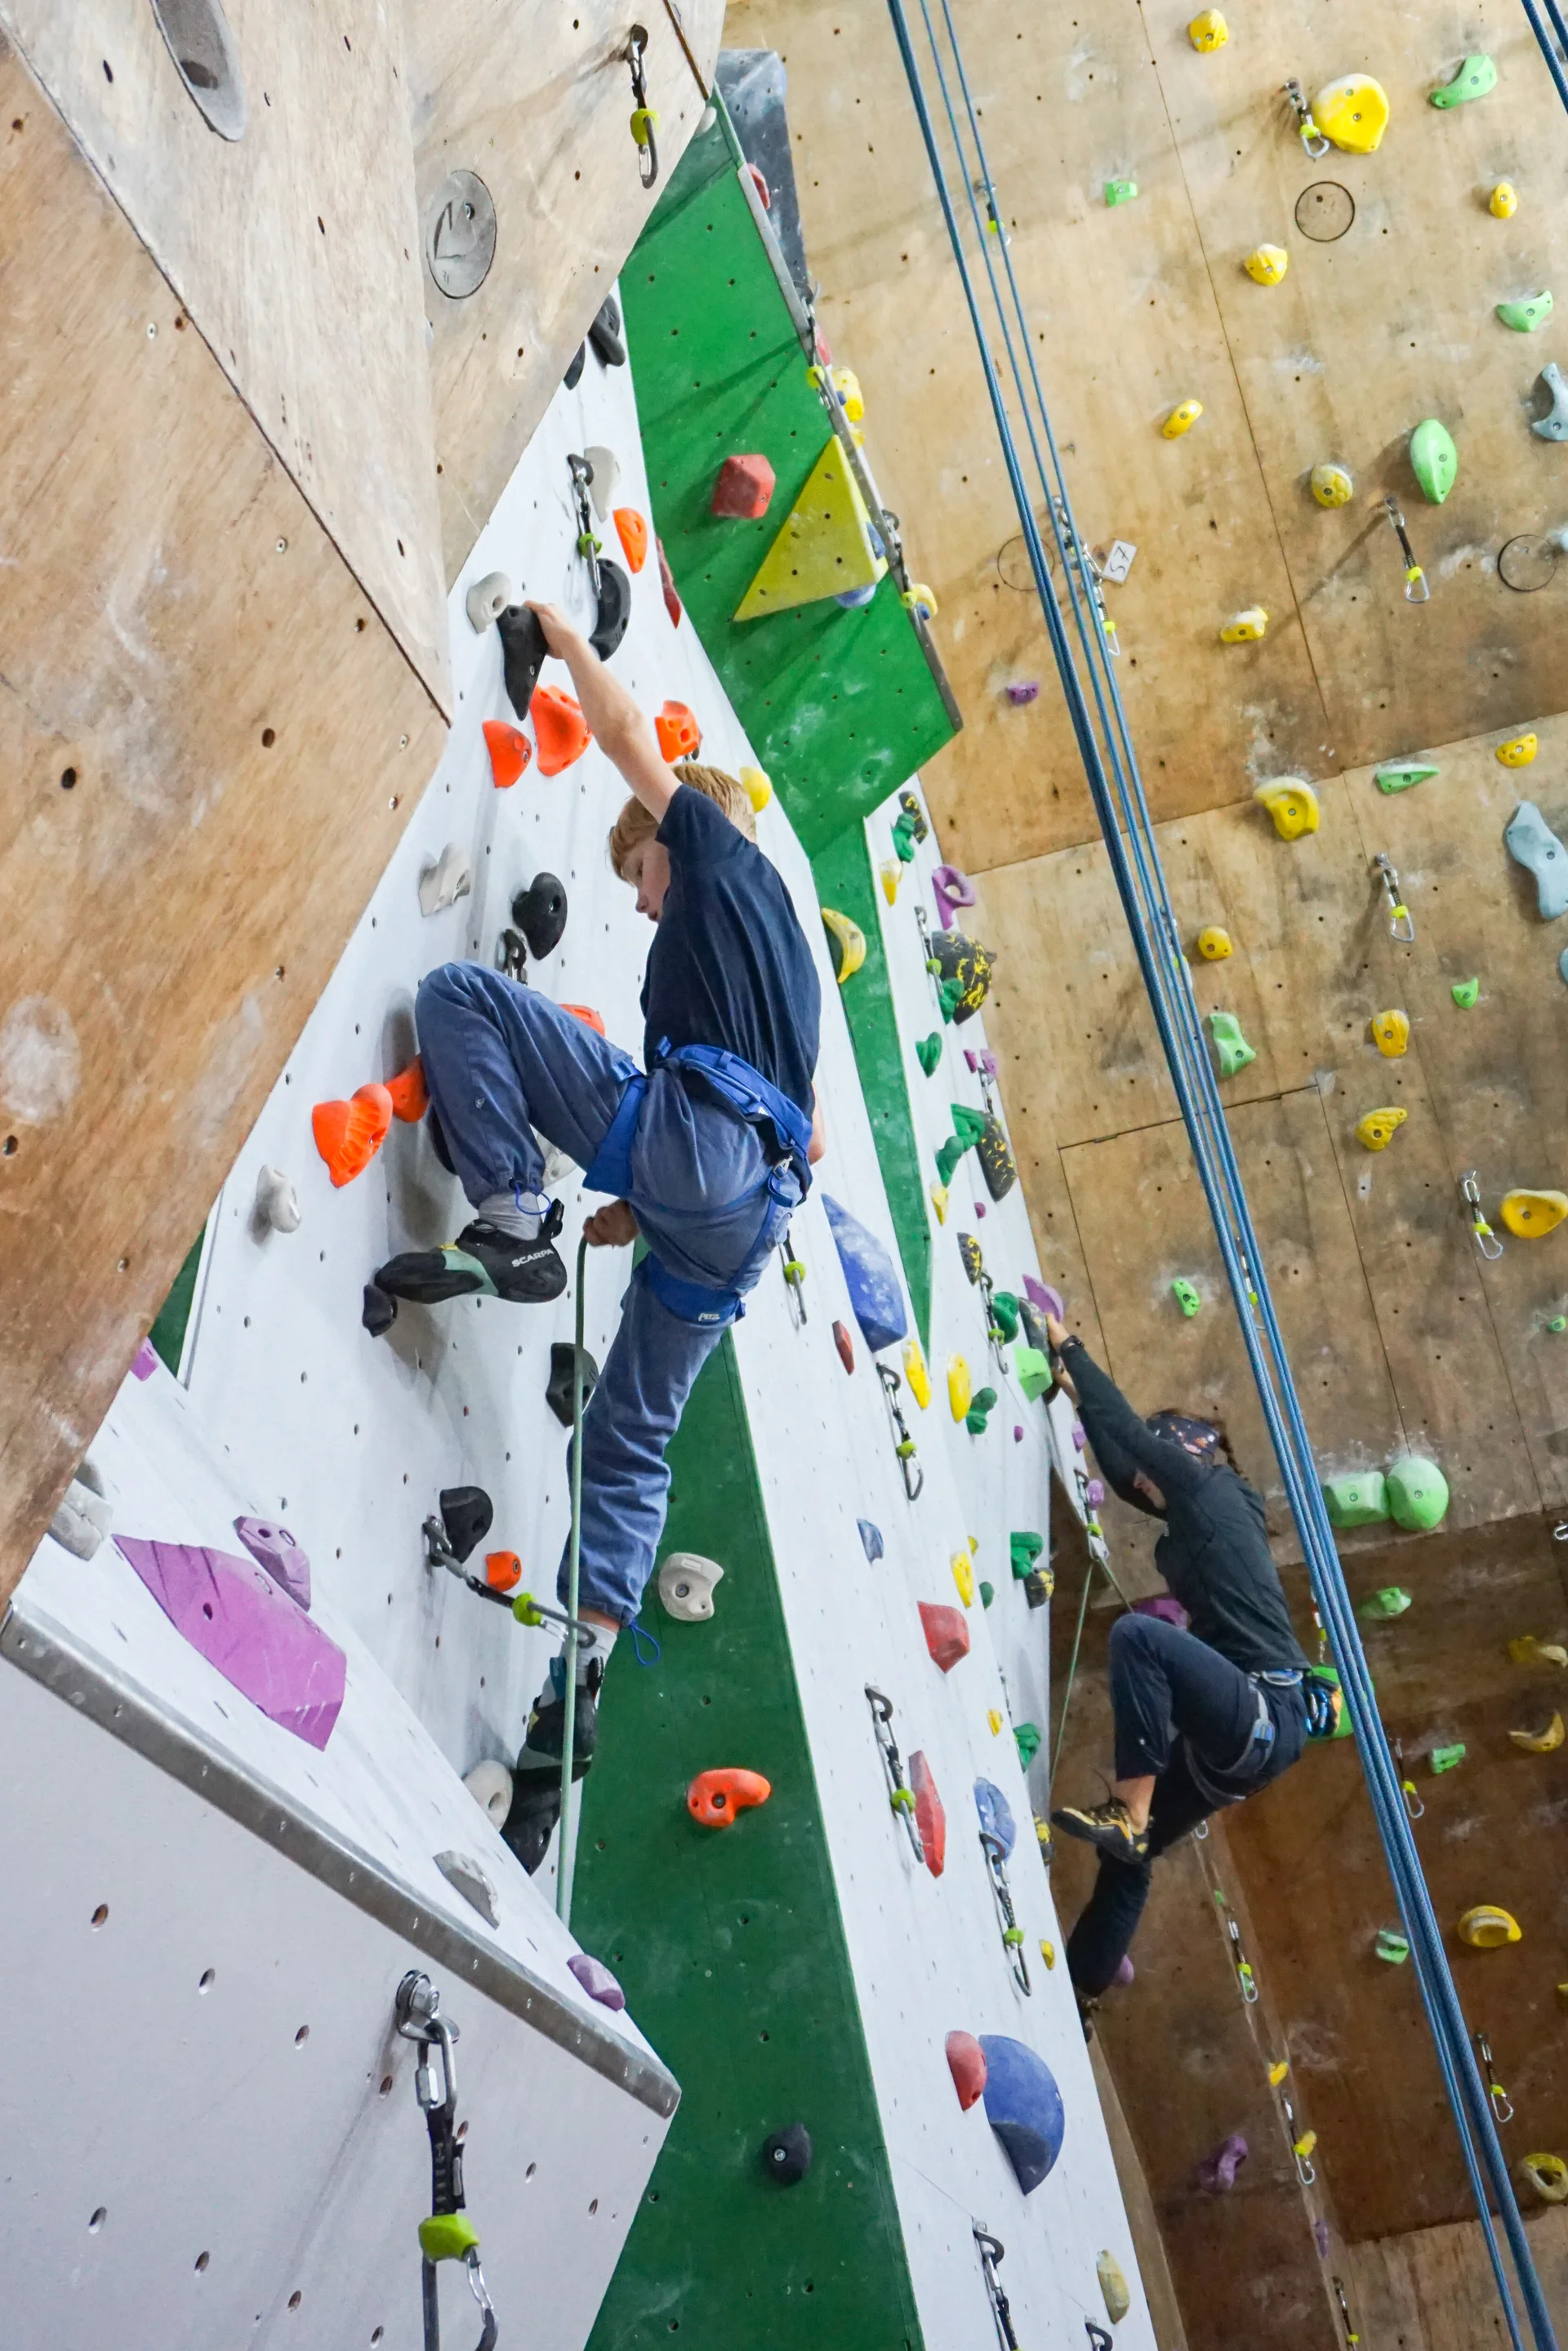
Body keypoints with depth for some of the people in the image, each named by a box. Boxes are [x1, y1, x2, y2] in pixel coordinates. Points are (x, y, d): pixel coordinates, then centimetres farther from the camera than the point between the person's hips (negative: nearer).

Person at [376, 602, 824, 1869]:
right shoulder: (786, 955, 36)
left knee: (460, 992, -7)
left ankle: (514, 1225, -18)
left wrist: (569, 639, 32)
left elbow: (631, 737, 13)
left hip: (686, 1129, -9)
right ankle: (583, 1675, 3)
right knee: (633, 1435, 12)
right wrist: (648, 1209, 29)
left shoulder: (721, 852, 16)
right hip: (743, 1213, 9)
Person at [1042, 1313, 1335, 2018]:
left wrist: (1068, 1346, 3)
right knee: (1125, 1853, 12)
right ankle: (1076, 2000, 20)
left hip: (1264, 1717, -10)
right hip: (1240, 1727, 10)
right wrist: (1075, 1394, 27)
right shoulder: (1197, 1511, 20)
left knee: (1137, 1633, -31)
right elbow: (1122, 1466, 28)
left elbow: (1130, 1431, -6)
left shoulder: (1216, 1493, -3)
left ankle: (1127, 1812, -28)